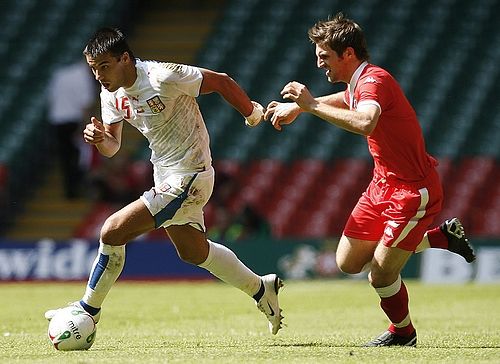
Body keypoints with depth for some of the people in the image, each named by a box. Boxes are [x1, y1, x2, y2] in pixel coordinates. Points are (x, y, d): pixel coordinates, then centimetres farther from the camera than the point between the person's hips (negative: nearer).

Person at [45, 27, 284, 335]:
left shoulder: (163, 77, -25)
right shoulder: (112, 94, -2)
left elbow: (222, 82, -14)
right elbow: (112, 146, 5)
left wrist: (254, 114, 0)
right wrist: (99, 138, -19)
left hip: (188, 178, -9)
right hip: (166, 176, 9)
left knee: (113, 231, -15)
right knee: (192, 251, 22)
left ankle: (89, 309, 1)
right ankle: (262, 289, 39)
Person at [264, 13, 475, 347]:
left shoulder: (375, 80, -23)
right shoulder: (356, 84, 6)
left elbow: (365, 123, -45)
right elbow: (345, 99, 34)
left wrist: (312, 105, -39)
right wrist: (297, 106, 24)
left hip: (413, 193, -10)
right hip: (383, 186, 10)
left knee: (381, 275, -8)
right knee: (349, 263, 12)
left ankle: (403, 333, 23)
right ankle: (444, 237, 21)